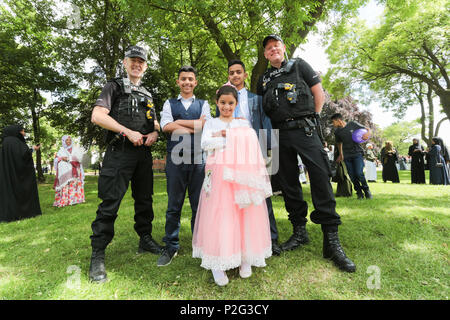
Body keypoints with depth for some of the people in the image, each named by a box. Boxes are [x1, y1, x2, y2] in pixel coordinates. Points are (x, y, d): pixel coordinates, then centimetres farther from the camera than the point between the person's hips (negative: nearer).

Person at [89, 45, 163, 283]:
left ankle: (145, 240, 27)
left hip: (144, 153, 6)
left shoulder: (147, 95, 22)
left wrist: (154, 133, 1)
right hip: (119, 152, -5)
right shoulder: (114, 87, 6)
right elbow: (97, 116, -8)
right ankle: (97, 256, 4)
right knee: (109, 204, -7)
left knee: (144, 200, 12)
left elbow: (155, 123, 25)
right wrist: (128, 132, -15)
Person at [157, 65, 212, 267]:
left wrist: (178, 122, -4)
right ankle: (171, 247, 19)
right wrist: (194, 127, -6)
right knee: (174, 205, 6)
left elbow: (205, 126, -3)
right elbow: (165, 126, -4)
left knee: (199, 205, 6)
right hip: (175, 159, 0)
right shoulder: (170, 103, 15)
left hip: (198, 159, 0)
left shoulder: (203, 104, 15)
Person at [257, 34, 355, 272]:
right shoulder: (264, 80, 20)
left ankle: (332, 241, -8)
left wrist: (311, 120, 2)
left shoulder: (299, 65, 13)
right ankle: (299, 232, 16)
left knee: (320, 179, -14)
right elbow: (262, 110, 23)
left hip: (304, 129, -3)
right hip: (279, 135, 4)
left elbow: (319, 94, 9)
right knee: (288, 184, 4)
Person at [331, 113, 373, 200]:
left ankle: (367, 190, 7)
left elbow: (367, 129, 6)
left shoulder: (353, 124, -4)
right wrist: (340, 155, 28)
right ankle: (359, 193, 15)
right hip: (347, 156, 3)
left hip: (357, 153, -3)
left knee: (359, 173, -15)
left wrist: (368, 133, -17)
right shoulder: (337, 132, 6)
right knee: (352, 176, 1)